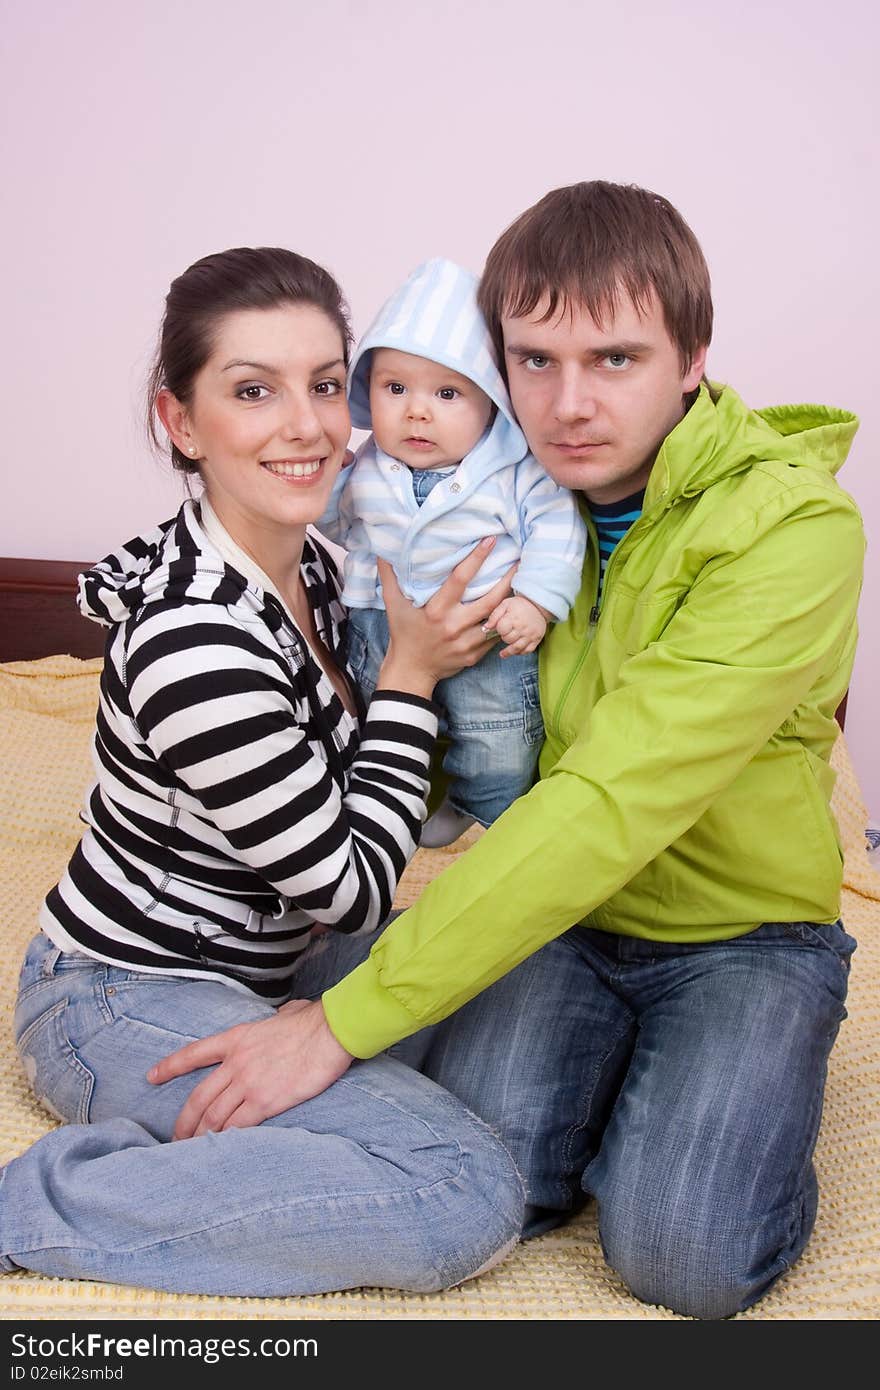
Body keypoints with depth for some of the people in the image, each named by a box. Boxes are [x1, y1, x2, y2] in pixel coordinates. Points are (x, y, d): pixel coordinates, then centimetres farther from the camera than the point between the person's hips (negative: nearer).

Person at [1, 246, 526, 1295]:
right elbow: (352, 891, -21)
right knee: (469, 1198, -21)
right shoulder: (197, 645, -31)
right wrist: (411, 676, -16)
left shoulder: (307, 563, -2)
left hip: (257, 956, 9)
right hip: (123, 1002, -9)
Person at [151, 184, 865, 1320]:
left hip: (745, 929, -3)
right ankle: (611, 1069, 11)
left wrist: (346, 1019, -31)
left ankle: (735, 1094, 10)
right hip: (554, 907, 3)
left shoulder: (793, 525, -22)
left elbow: (613, 802, -32)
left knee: (681, 1254, -21)